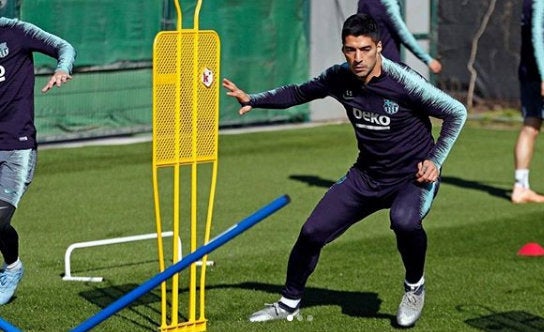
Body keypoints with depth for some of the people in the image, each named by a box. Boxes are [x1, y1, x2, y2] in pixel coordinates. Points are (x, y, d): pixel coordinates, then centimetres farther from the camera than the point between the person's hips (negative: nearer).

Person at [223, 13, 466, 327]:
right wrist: (253, 100, 1)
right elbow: (298, 92, 13)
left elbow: (457, 112, -12)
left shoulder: (404, 82, -24)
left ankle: (415, 287, -7)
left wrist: (435, 161, -14)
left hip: (413, 176, -5)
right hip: (367, 175, 5)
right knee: (312, 232, -1)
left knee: (404, 220, -37)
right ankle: (289, 304, 23)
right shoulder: (339, 78, -7)